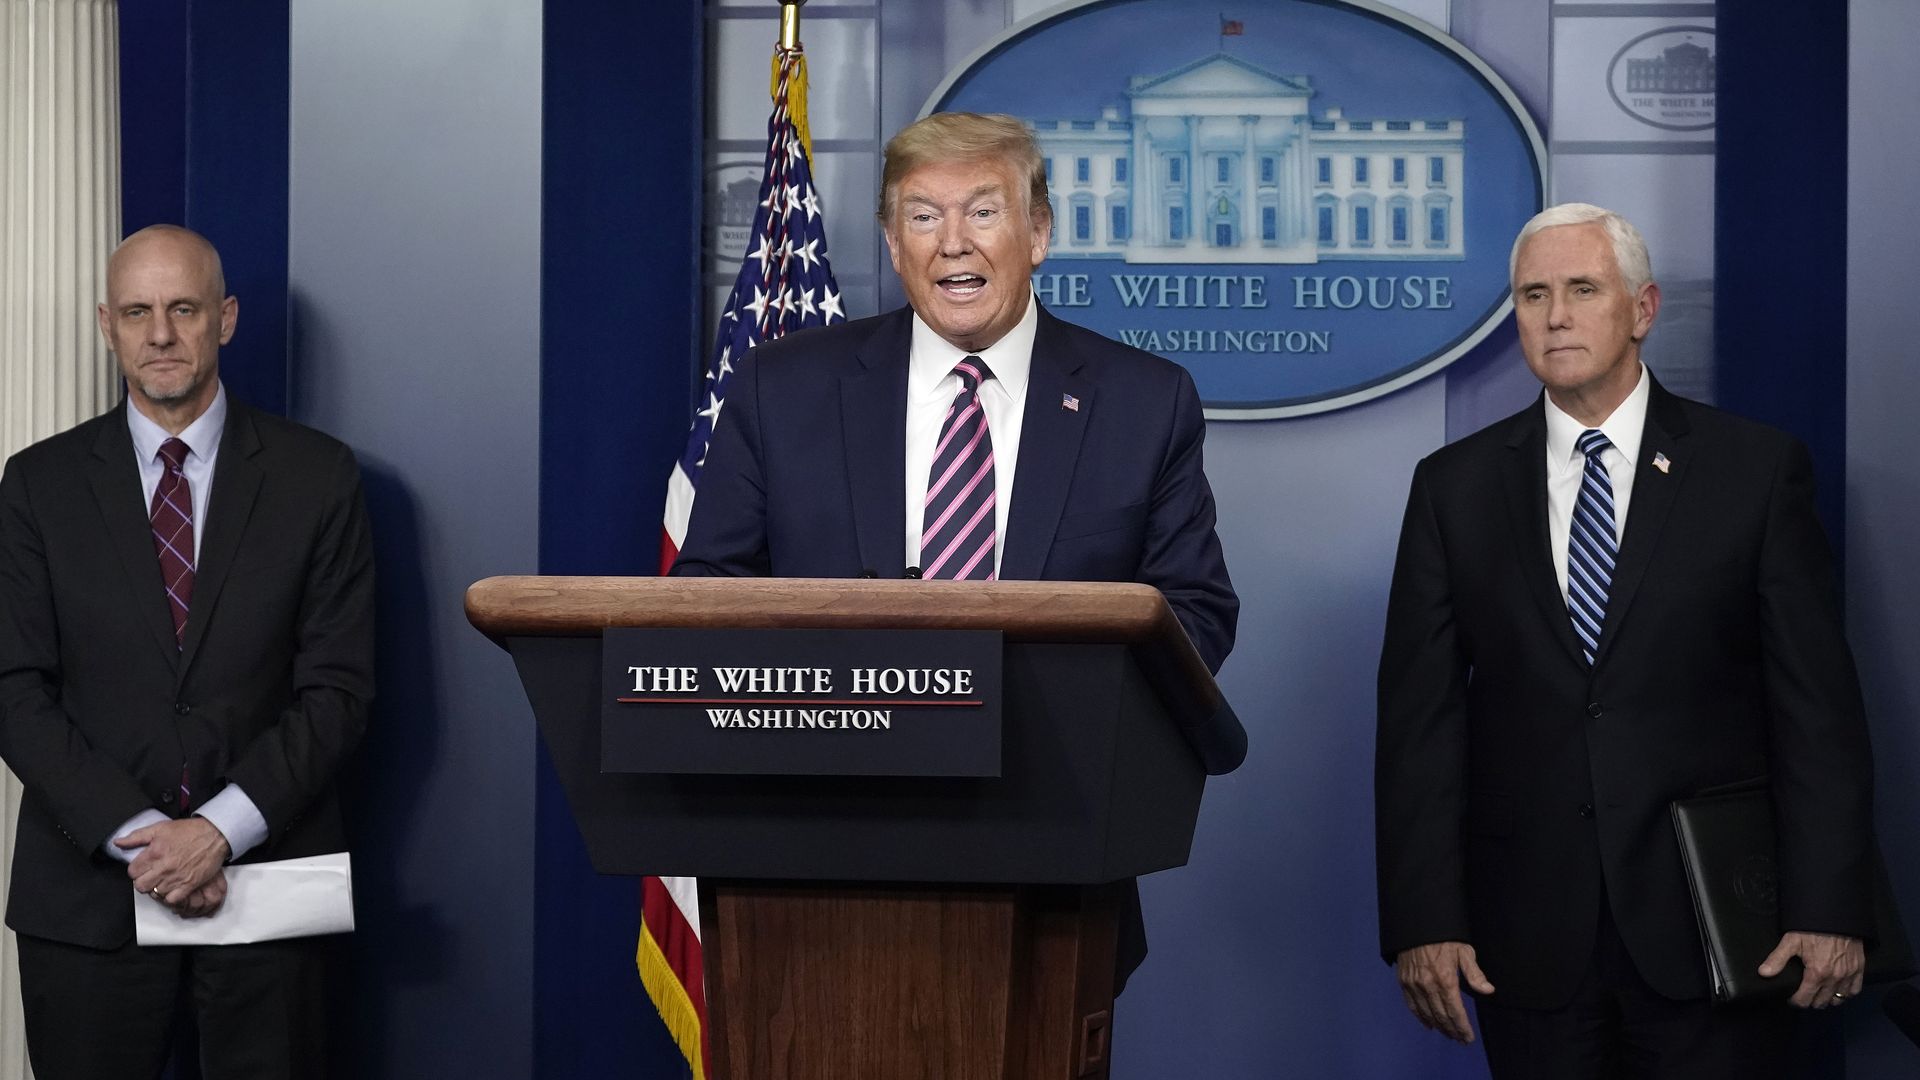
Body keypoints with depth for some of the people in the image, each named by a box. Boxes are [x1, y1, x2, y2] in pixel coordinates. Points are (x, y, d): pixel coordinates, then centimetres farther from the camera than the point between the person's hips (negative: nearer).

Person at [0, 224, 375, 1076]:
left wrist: (222, 829, -14)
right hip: (87, 892, 1)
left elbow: (338, 687, -3)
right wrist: (137, 837, -13)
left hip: (265, 875, 0)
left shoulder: (317, 477, 1)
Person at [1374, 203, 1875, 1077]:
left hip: (1710, 922, -1)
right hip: (1527, 937, 2)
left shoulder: (1756, 470, 1)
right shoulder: (1454, 486, 6)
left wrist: (1828, 908, -9)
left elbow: (1817, 704, -2)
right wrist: (1423, 920, -5)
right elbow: (1419, 714, 2)